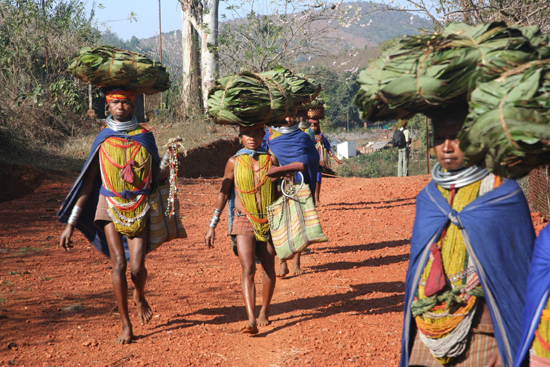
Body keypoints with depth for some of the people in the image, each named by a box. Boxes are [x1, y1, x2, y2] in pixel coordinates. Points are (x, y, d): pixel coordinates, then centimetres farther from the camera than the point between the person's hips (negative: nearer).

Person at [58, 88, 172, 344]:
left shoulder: (145, 137, 5)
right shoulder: (103, 140, 3)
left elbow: (156, 176, 16)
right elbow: (87, 183, 4)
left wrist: (169, 164, -4)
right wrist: (70, 224, 2)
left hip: (139, 208, 0)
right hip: (110, 208, 0)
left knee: (137, 267, -8)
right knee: (119, 263, -12)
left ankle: (140, 297, 29)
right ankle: (125, 325, 2)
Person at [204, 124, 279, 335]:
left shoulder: (271, 160, 6)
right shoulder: (234, 162, 3)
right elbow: (223, 194, 7)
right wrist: (212, 226, 3)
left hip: (269, 221, 2)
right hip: (244, 221, -2)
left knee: (268, 270, 9)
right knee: (248, 269, -16)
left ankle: (264, 311, 30)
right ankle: (251, 320, -24)